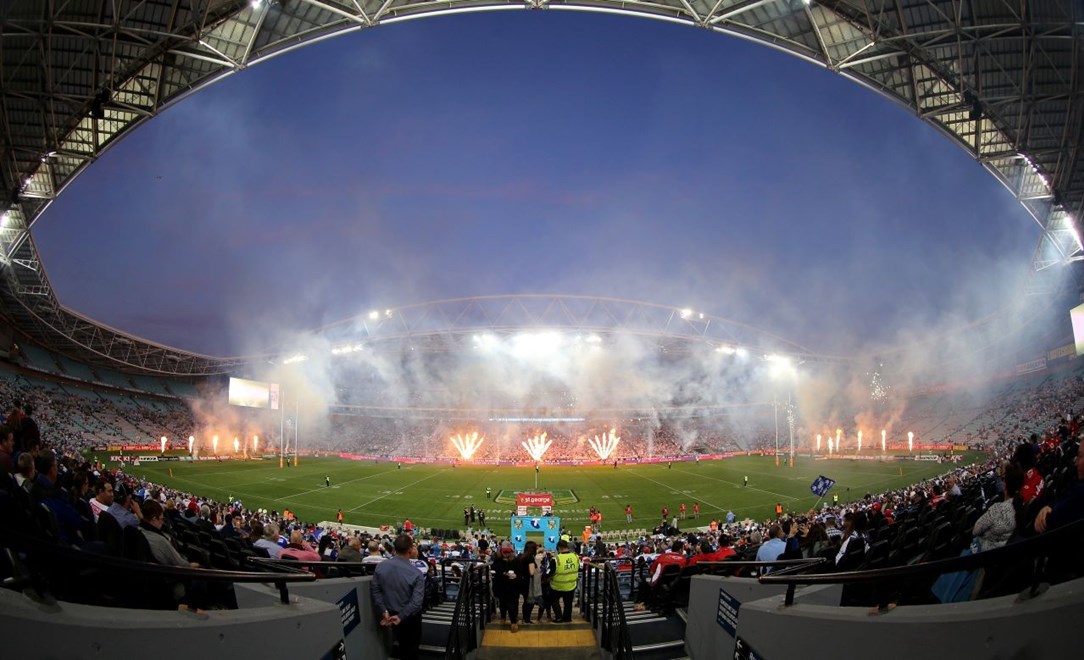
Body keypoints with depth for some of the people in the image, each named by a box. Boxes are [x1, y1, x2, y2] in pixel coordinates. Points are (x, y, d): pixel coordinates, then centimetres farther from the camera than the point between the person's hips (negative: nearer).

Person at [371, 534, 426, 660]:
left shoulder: (381, 567, -13)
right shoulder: (416, 574, -26)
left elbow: (375, 590, -8)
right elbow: (416, 602, -27)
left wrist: (384, 611, -6)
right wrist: (401, 617, -20)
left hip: (390, 613, 4)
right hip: (409, 617, -4)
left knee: (402, 643, 28)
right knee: (411, 645, 20)